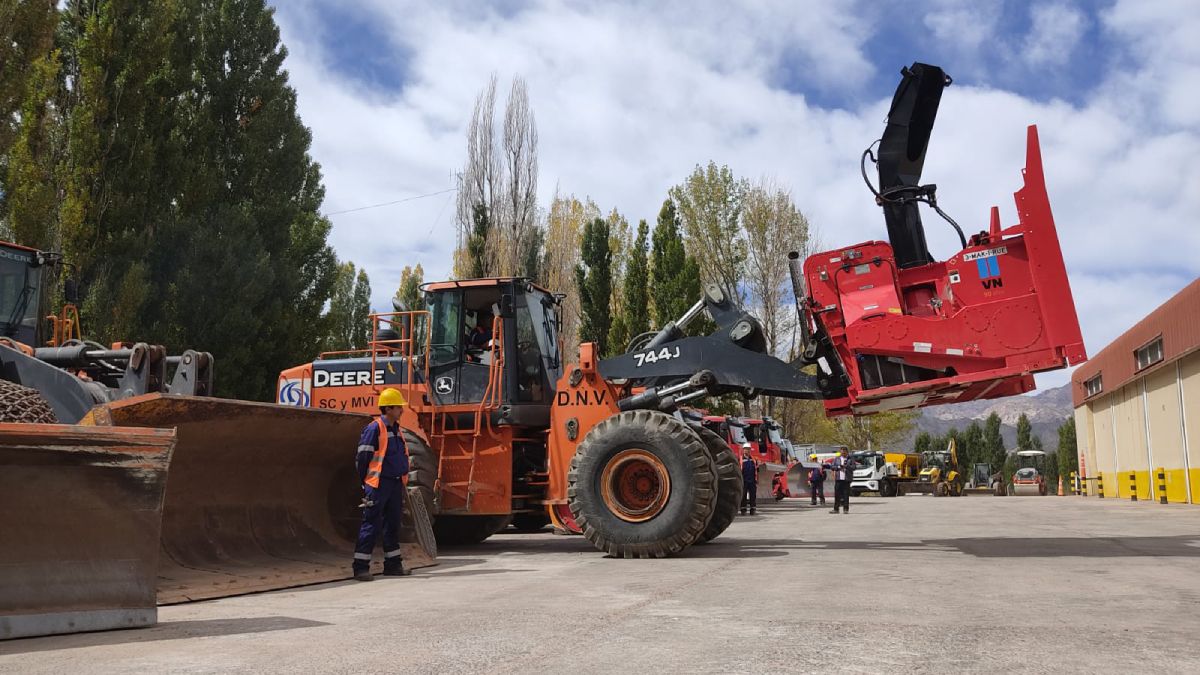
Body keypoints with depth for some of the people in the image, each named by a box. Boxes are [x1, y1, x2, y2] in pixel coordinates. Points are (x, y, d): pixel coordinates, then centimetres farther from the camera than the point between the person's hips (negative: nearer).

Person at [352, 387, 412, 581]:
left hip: (395, 484, 8)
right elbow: (363, 458, -12)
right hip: (378, 485, -8)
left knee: (393, 524, 13)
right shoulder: (374, 429, -13)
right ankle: (361, 567, -1)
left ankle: (393, 564, 22)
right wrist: (365, 484, -11)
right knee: (372, 525, -6)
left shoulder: (396, 429, 14)